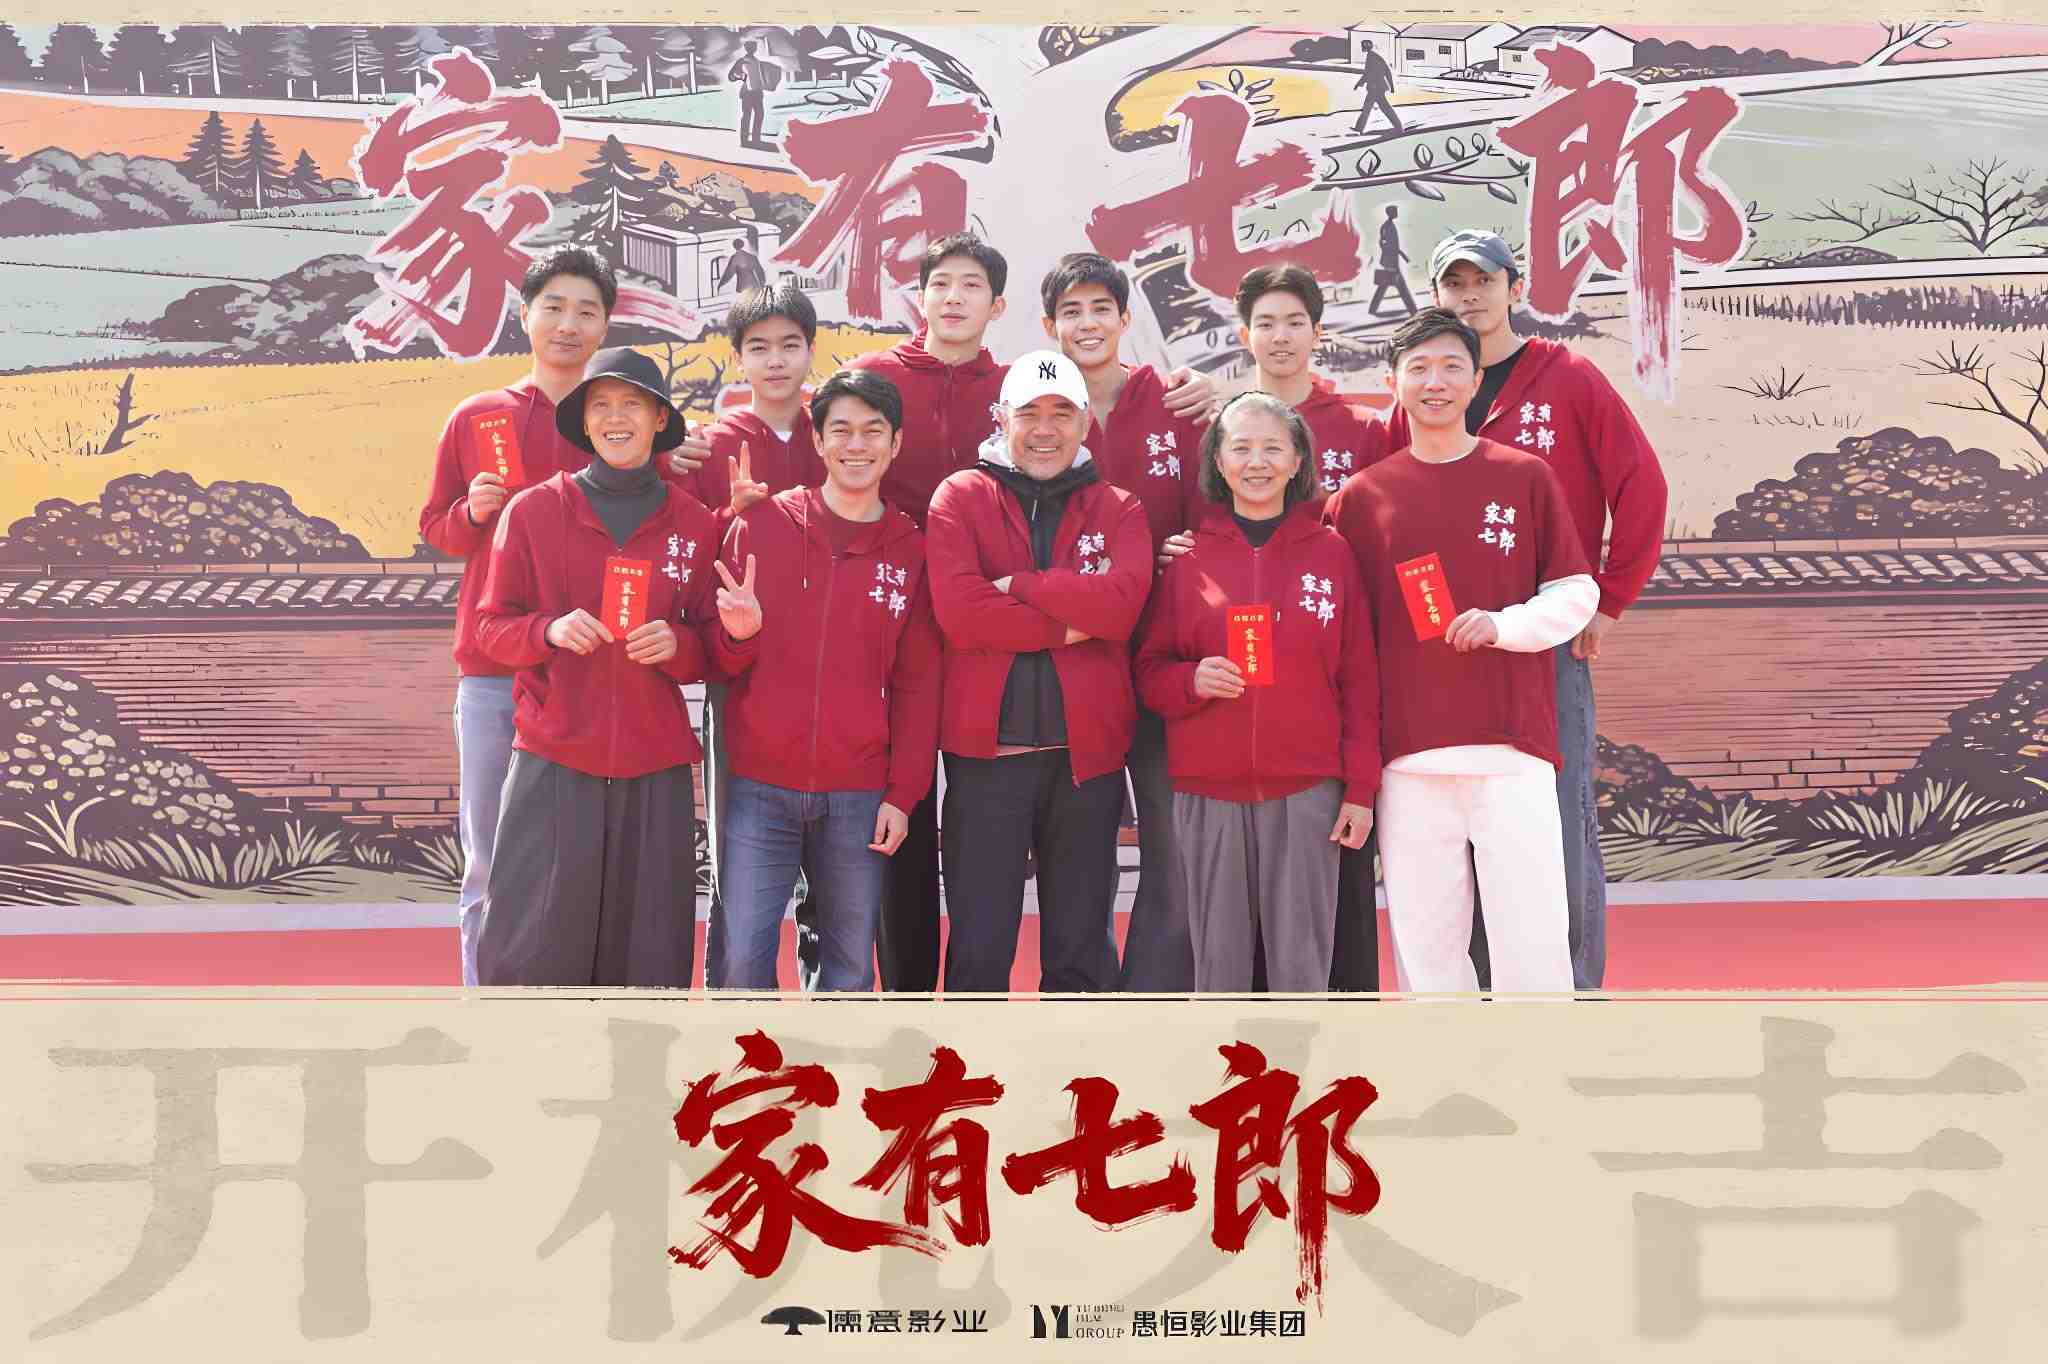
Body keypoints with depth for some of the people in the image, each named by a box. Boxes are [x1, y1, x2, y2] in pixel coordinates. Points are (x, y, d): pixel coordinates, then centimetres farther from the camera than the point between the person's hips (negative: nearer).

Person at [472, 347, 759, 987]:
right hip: (553, 764, -1)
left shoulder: (695, 524, 8)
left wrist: (676, 644, -11)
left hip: (655, 771, 2)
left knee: (647, 958, 2)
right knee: (532, 954, -3)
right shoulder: (533, 510, 3)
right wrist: (548, 629, -14)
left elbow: (707, 654, 11)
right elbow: (492, 625, 6)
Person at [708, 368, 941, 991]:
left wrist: (903, 794, 2)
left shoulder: (911, 551, 7)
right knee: (742, 960, -4)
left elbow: (917, 685, 8)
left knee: (851, 966, 6)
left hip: (858, 795, 1)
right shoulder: (761, 525, 3)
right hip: (759, 787, -1)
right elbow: (720, 658, 7)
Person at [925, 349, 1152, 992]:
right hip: (985, 750, -2)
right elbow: (957, 609, -12)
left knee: (1082, 947, 11)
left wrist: (1018, 585, -9)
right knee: (978, 948, 4)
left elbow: (1120, 602, -11)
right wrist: (1066, 626, -10)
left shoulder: (1118, 509, 9)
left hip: (1086, 751, 2)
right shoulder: (961, 497, 4)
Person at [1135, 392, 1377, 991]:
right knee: (1219, 961, 2)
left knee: (1301, 961, 0)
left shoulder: (1331, 552, 7)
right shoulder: (1189, 556, 7)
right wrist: (1191, 680, -13)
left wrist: (1361, 788, 2)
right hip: (1208, 789, 0)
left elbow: (1358, 678, 7)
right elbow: (1149, 671, 10)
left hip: (1307, 789, 0)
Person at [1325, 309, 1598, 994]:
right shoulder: (1361, 496, 8)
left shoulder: (1524, 478, 6)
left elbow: (1576, 593, 8)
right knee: (1424, 940, 4)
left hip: (1513, 749, -1)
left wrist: (1506, 625, -11)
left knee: (1532, 934, -1)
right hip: (1409, 759, 1)